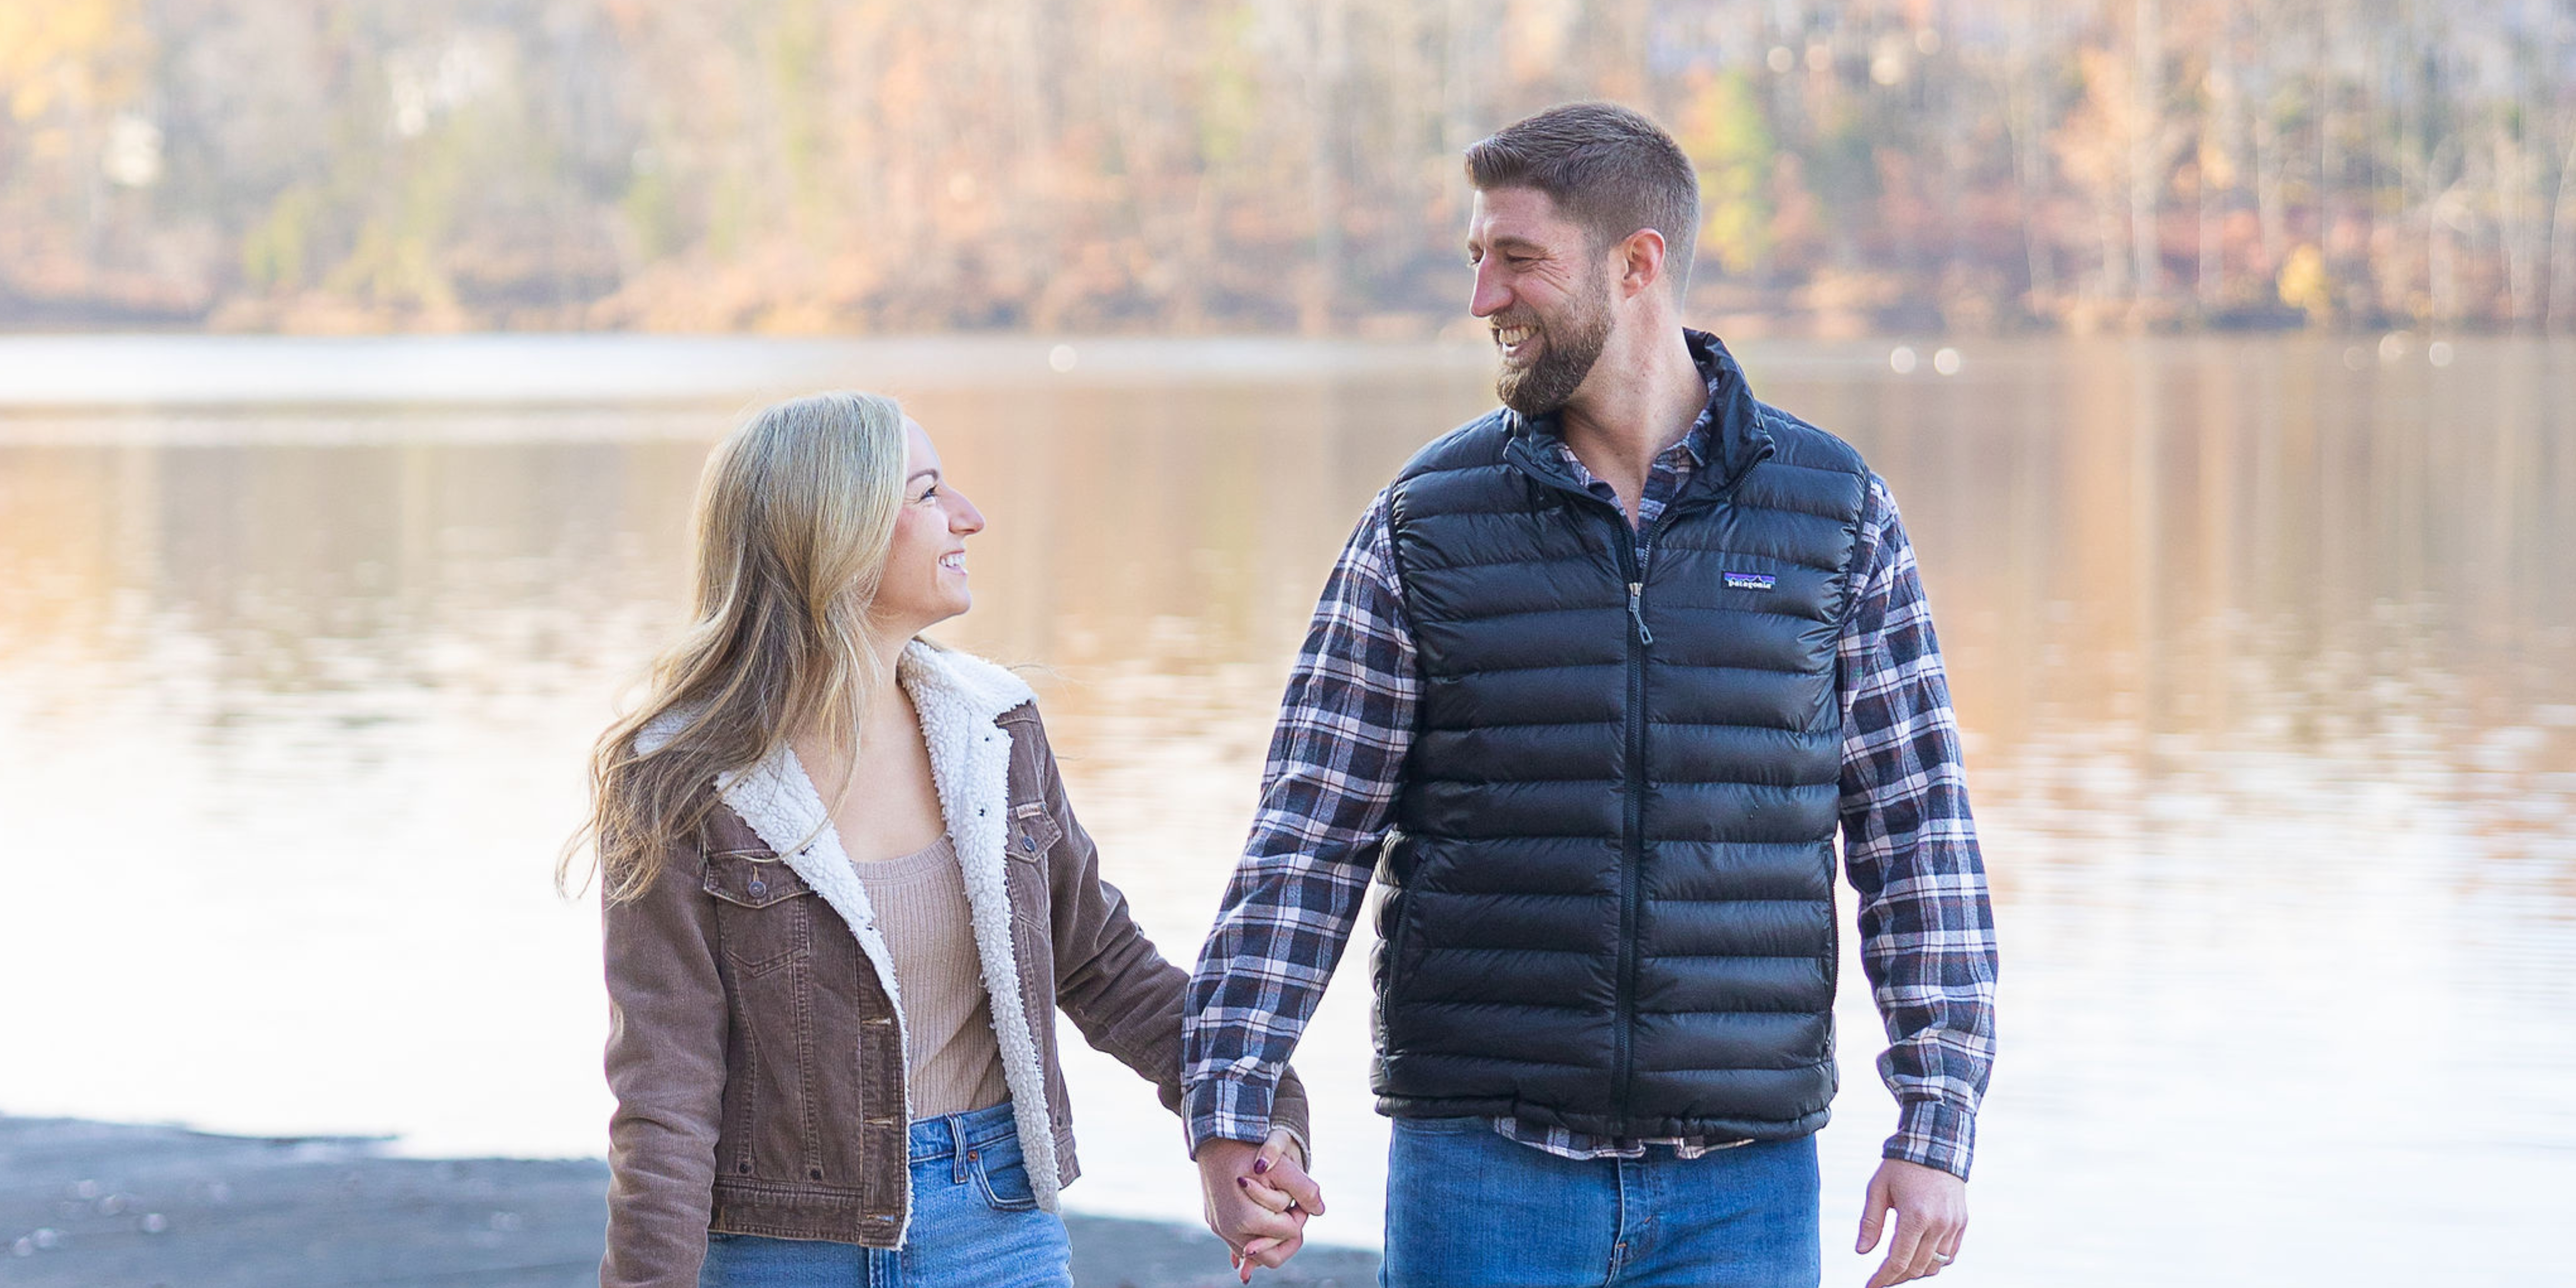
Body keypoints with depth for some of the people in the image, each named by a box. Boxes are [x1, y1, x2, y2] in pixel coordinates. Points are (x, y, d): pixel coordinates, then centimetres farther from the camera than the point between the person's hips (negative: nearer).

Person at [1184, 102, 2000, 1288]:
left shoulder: (1834, 512, 2)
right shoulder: (1424, 525, 1)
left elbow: (1917, 833, 3)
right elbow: (1306, 845, 0)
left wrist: (1936, 1130, -3)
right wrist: (1227, 1118, -9)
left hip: (1742, 1185, 0)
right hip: (1485, 1168, 0)